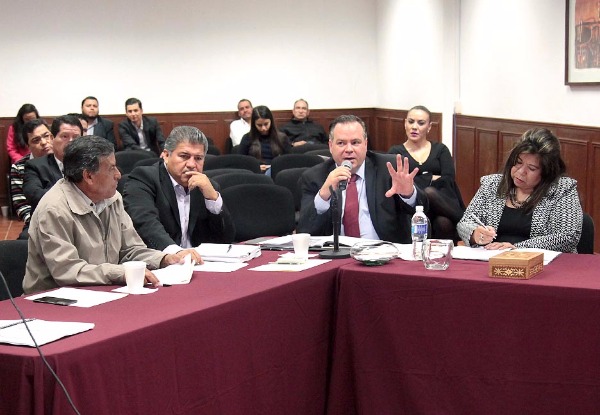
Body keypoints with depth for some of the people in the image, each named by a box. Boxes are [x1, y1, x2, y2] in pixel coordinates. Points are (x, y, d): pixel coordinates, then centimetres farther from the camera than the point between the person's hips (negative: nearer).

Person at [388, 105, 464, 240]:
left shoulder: (440, 150, 20)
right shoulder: (395, 152, 16)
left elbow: (449, 179, 4)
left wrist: (420, 181, -3)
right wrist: (432, 178, 1)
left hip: (444, 201, 1)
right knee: (428, 192, -38)